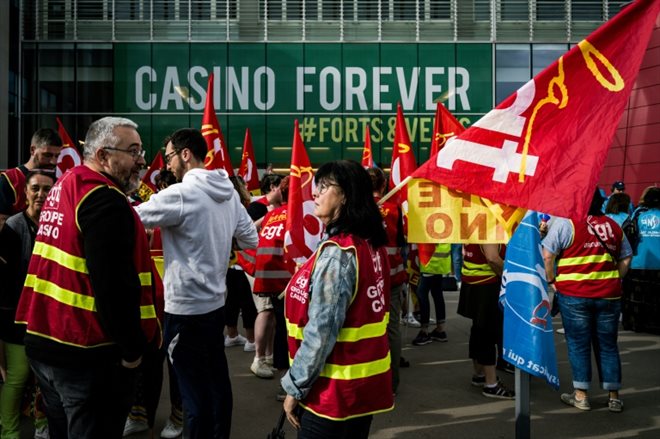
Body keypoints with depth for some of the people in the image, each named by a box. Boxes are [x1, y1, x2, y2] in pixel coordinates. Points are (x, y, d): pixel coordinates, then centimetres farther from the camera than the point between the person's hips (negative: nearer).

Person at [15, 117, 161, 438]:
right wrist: (132, 348, -15)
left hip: (44, 340, 10)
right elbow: (115, 286, -25)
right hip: (87, 352, -9)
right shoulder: (105, 201, -19)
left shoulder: (63, 187, 12)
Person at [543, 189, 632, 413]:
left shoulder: (564, 222, -6)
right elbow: (625, 259, 14)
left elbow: (547, 255, -11)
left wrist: (551, 280, 1)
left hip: (573, 294, -4)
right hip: (609, 295, 4)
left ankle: (581, 396, 13)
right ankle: (614, 397, 21)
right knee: (608, 345, 13)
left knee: (578, 345, 7)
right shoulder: (614, 226, 10)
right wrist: (613, 281, 17)